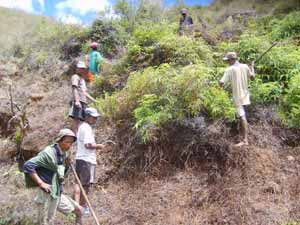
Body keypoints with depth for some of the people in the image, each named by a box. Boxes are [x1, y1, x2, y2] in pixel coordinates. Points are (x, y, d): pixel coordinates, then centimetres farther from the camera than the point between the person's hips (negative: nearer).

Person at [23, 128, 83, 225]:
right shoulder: (49, 153, -19)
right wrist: (41, 183, -25)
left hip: (58, 194, 8)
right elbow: (27, 165, -25)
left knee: (79, 210, 12)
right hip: (47, 195, -8)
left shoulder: (63, 154, 7)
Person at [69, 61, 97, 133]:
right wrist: (76, 100, -24)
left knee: (78, 120, 4)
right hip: (78, 101, -8)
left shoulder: (83, 79, 29)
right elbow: (74, 89, -10)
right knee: (76, 119, -15)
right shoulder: (75, 77, 4)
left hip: (83, 102, 8)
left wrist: (94, 101, 30)